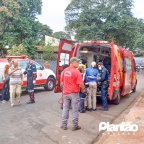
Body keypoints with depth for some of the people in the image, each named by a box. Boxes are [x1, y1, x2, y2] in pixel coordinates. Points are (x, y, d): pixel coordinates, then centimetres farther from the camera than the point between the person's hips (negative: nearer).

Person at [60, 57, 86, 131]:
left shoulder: (64, 71, 4)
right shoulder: (76, 71, -15)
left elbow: (62, 82, 11)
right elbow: (80, 83, -17)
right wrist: (83, 89, 1)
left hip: (66, 93, 5)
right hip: (74, 93, -5)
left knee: (65, 108, 13)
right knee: (75, 110, 5)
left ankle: (64, 125, 18)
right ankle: (75, 125, 12)